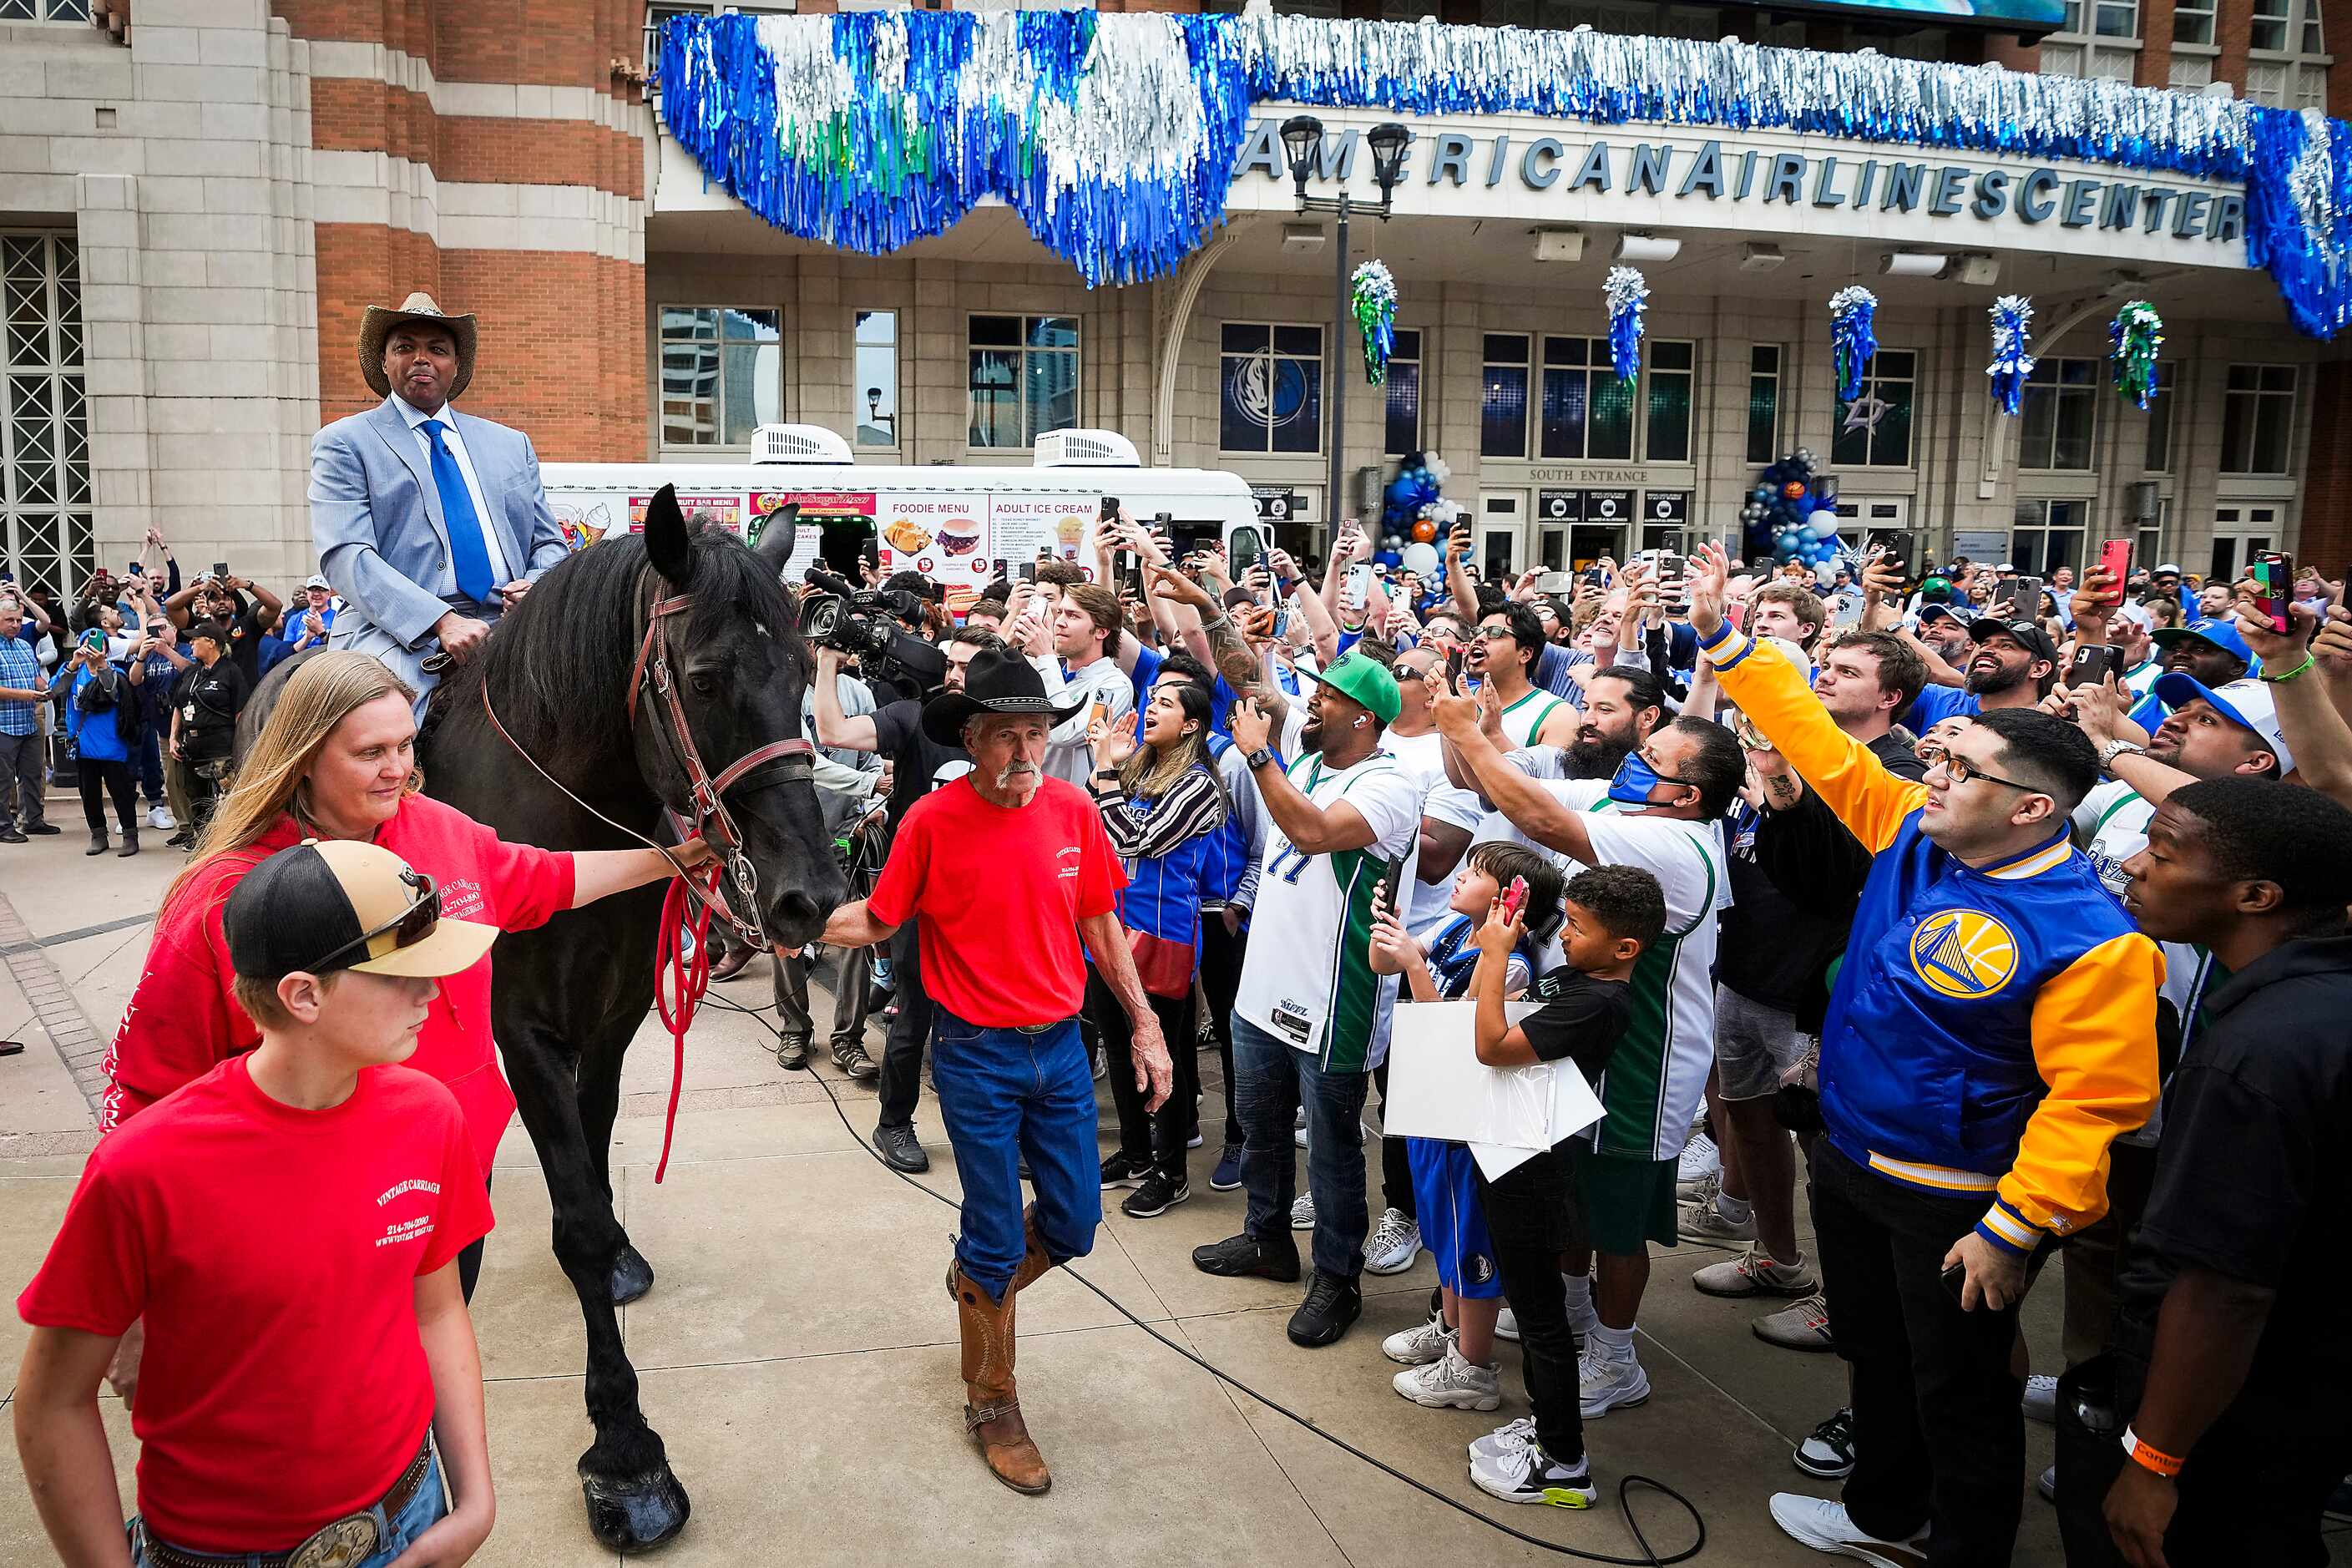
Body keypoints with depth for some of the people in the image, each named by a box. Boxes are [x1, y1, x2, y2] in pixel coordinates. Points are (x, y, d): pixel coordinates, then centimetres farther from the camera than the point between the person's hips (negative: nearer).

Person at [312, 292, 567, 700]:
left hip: (508, 633, 4)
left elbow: (548, 544, 24)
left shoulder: (512, 445, 23)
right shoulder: (343, 444, 9)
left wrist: (538, 588, -2)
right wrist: (442, 621, -20)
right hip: (399, 634, -4)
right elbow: (345, 555, -4)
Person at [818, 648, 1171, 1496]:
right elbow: (878, 919, -3)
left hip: (1061, 1045, 4)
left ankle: (979, 1280, 45)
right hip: (976, 1054, -4)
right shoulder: (933, 819, -14)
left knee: (1074, 1223, 13)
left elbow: (1100, 923, 6)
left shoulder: (1074, 810, -5)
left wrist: (1145, 1024, 6)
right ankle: (993, 1407, 27)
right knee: (997, 1235, 5)